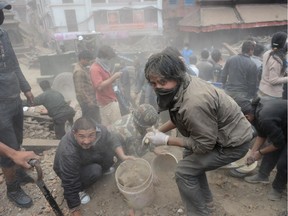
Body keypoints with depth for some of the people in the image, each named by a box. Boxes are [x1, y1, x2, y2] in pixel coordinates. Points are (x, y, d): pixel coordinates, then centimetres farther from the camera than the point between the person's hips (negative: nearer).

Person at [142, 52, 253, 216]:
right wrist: (159, 130, -1)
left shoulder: (194, 103, -37)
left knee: (185, 171, -8)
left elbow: (204, 144, -25)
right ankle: (206, 200, 38)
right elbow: (179, 118, 8)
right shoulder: (182, 85, -8)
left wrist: (165, 140, -21)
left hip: (234, 142, -9)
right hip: (222, 131, 9)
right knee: (190, 156, 21)